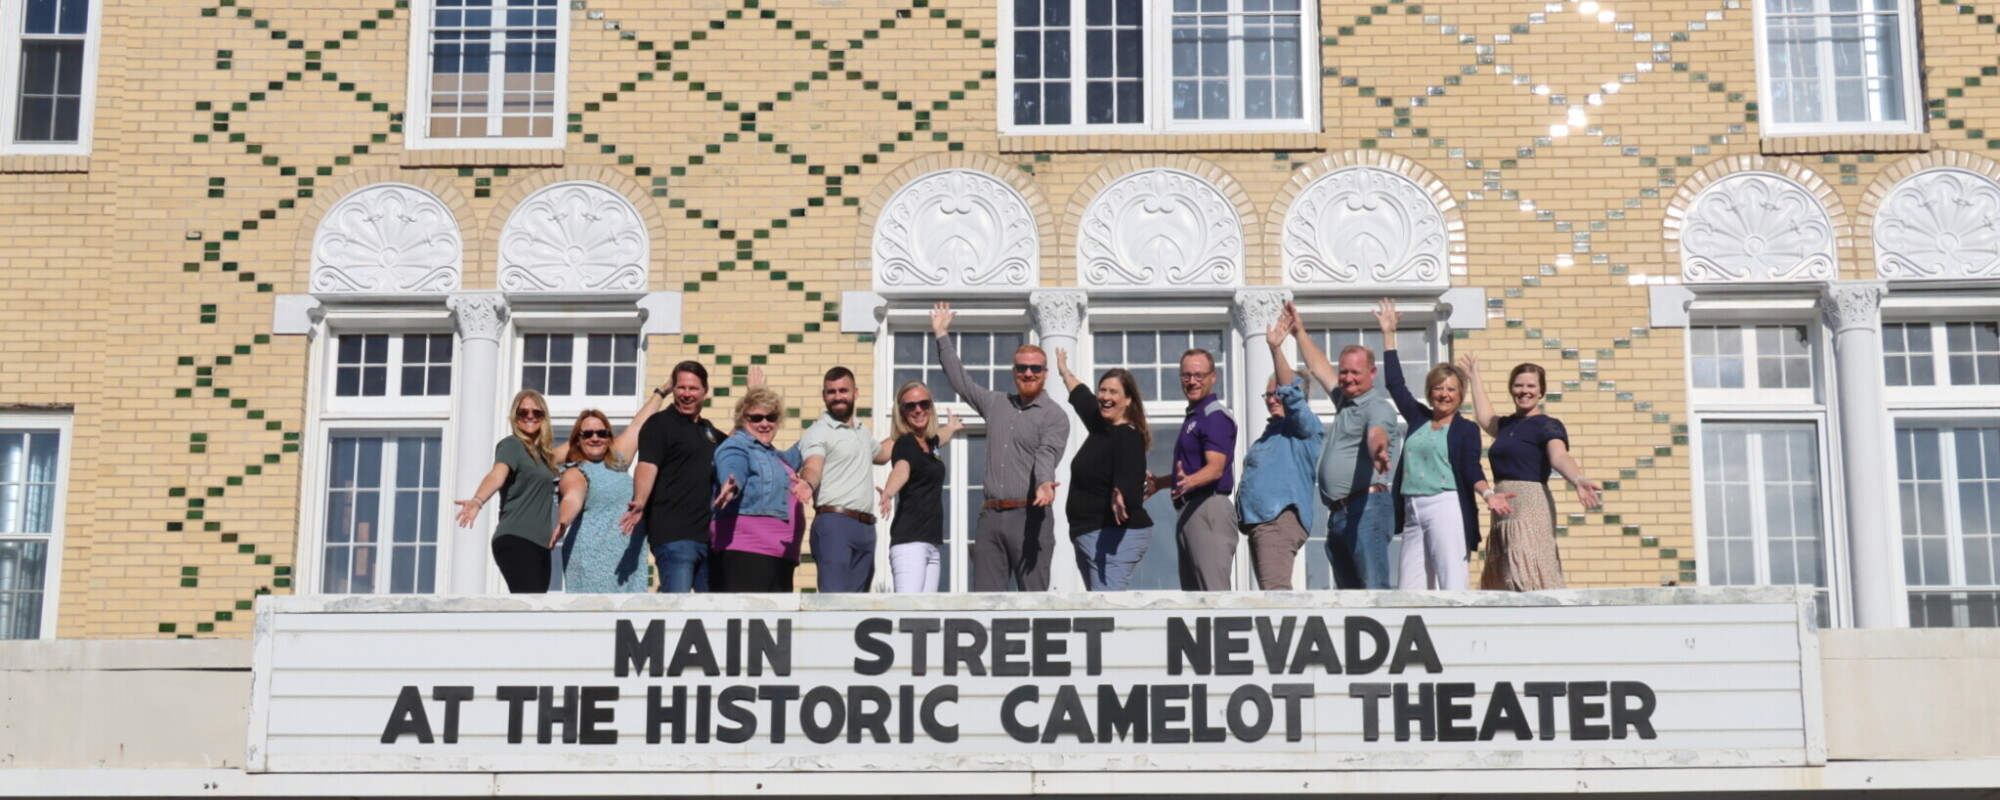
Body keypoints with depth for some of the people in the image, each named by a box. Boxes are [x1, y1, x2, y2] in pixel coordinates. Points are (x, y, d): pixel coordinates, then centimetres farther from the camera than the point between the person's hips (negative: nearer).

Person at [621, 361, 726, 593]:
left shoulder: (711, 432, 21)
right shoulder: (659, 424, 0)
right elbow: (647, 466, -14)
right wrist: (639, 502, -33)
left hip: (709, 534, 7)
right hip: (673, 533, -7)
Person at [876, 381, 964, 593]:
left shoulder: (929, 442, 16)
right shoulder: (905, 443, -8)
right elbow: (901, 469, -30)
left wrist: (952, 427, 63)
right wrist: (888, 494, -50)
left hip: (934, 543, 8)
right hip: (909, 541, -8)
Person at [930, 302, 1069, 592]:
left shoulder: (1054, 416, 1)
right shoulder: (995, 404, 18)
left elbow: (1047, 454, -15)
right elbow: (960, 380, 28)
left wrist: (1044, 484, -36)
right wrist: (942, 335, 29)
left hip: (1029, 516, -5)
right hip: (990, 516, 5)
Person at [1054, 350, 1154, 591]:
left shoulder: (1128, 437, -15)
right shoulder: (1101, 426, 12)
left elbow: (1127, 480, -31)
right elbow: (1081, 396, 33)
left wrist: (1120, 498, -52)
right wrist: (1065, 372, 49)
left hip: (1115, 536, -10)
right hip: (1089, 535, 10)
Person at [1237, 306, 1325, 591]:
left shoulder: (1303, 427, 0)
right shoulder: (1272, 431, 27)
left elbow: (1291, 393, -17)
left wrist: (1275, 349, -24)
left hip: (1281, 519, -10)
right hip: (1260, 520, 10)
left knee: (1275, 590, -23)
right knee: (1272, 592, 9)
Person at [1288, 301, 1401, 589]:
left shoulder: (1378, 406, -6)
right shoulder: (1345, 400, 22)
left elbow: (1377, 432, -29)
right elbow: (1319, 368, 37)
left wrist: (1378, 450, -51)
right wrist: (1299, 332, 42)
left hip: (1366, 508, -10)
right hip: (1339, 512, 10)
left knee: (1374, 587, -19)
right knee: (1348, 594, 7)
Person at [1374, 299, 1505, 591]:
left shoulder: (1467, 429, 6)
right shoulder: (1418, 419, 18)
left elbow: (1471, 469, -3)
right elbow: (1396, 384, 22)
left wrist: (1488, 493, -24)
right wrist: (1388, 334, 23)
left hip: (1446, 508, -5)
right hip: (1412, 512, 5)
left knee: (1452, 585, -13)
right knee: (1408, 590, -1)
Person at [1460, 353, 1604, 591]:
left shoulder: (1548, 426, -2)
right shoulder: (1507, 424, 19)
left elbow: (1560, 457, -20)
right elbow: (1485, 418, 41)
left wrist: (1578, 480, -41)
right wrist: (1474, 378, 49)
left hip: (1531, 505, -8)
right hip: (1504, 509, 8)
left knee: (1529, 579, -19)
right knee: (1505, 582, 4)